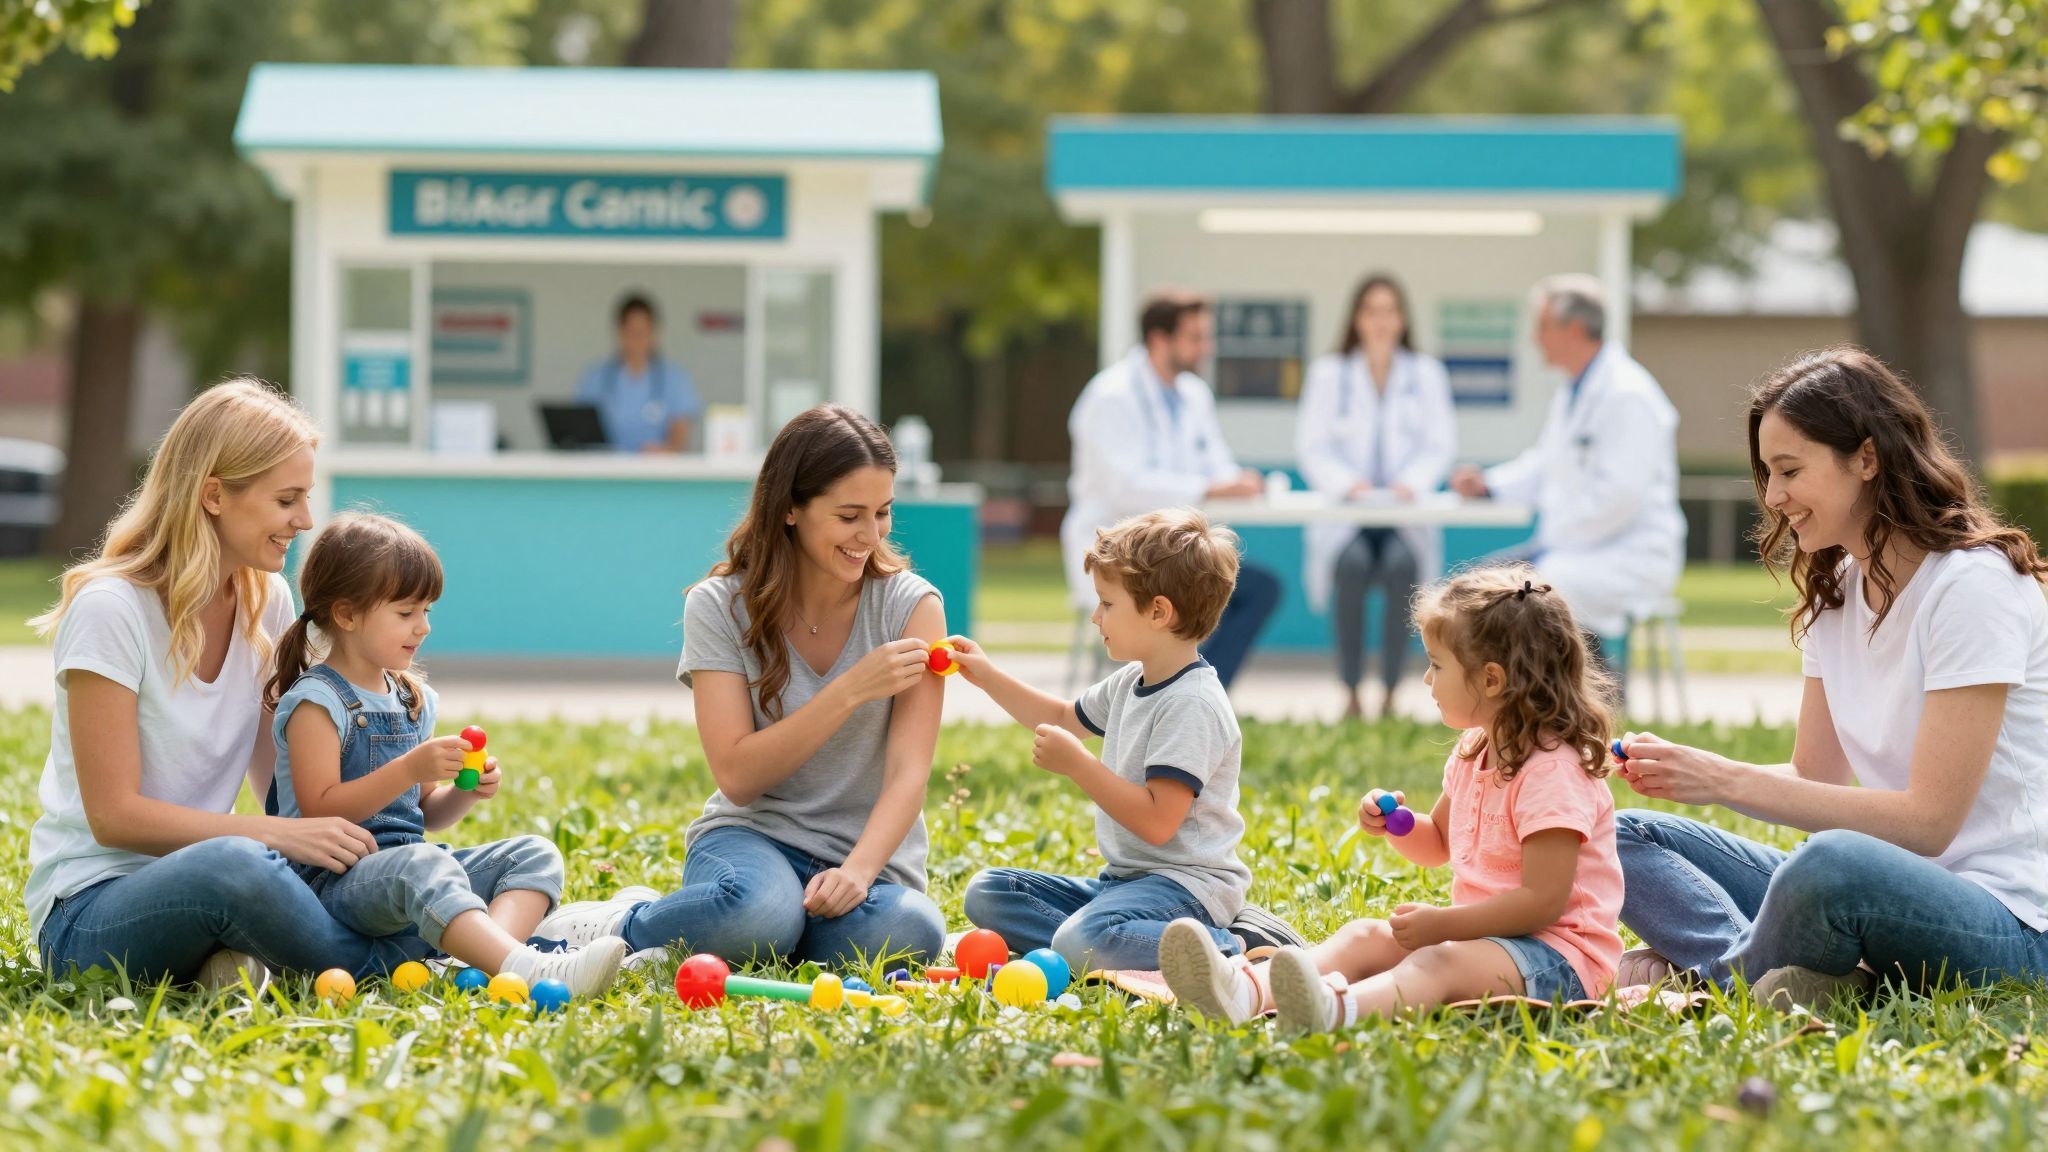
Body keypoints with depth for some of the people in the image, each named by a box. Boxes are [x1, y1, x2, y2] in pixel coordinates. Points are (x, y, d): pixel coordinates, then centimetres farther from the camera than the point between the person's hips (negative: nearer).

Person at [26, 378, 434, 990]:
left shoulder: (268, 602, 7)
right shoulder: (111, 610, -14)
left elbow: (280, 784, 11)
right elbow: (114, 815, -16)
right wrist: (283, 834, -23)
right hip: (89, 908, -6)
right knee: (232, 866, -40)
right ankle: (382, 966, -17)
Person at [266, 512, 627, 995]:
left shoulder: (414, 700, 18)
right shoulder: (316, 702, -8)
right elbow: (320, 811, -17)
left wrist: (465, 793, 2)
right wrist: (410, 768, -23)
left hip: (406, 864, 9)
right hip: (332, 879, -9)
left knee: (535, 855, -8)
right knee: (420, 865, -39)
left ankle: (491, 961, -40)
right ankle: (528, 970, -61)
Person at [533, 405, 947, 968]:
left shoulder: (911, 605, -3)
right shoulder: (722, 606, -4)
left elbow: (909, 773, -12)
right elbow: (738, 777, -12)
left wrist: (858, 871, -30)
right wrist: (850, 691, -20)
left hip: (870, 854, 2)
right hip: (753, 836, -2)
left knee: (909, 932, -36)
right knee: (758, 911, -40)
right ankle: (610, 926, -7)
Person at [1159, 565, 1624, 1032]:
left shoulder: (1552, 774, -18)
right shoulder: (1475, 753, 14)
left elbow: (1544, 900, -23)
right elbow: (1437, 844, 30)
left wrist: (1443, 924, -22)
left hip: (1558, 955, -10)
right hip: (1488, 934, 10)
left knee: (1439, 962, -36)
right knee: (1364, 936, -7)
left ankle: (1336, 1010, -68)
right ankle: (1246, 990, -35)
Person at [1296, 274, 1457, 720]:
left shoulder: (1426, 373, 11)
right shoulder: (1328, 373, 10)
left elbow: (1441, 444, 4)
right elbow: (1311, 445, 2)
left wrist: (1412, 482, -16)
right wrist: (1346, 483, -17)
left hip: (1405, 514, 0)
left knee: (1402, 564, -34)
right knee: (1352, 565, -34)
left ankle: (1390, 693, -25)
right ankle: (1351, 692, -25)